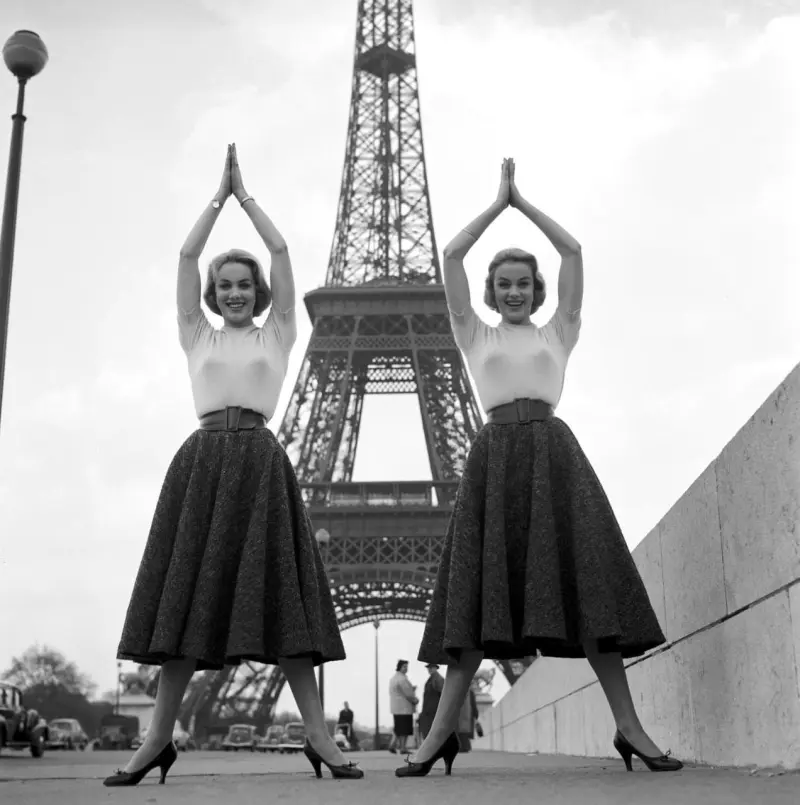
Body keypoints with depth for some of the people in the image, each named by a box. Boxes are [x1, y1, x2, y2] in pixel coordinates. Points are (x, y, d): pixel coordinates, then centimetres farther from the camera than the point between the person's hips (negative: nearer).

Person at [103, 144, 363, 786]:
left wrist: (246, 193, 18)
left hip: (260, 461, -1)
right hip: (202, 458, 2)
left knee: (276, 592, -8)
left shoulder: (277, 335, 14)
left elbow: (281, 250, 10)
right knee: (186, 593, -2)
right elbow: (187, 255, 12)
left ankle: (319, 734, -8)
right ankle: (159, 738, 2)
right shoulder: (198, 338, 18)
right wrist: (220, 194, 17)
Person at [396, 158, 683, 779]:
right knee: (481, 588, -4)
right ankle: (442, 732, -1)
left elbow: (573, 251, 12)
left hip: (554, 452, 0)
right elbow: (451, 256, 11)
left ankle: (630, 728, -5)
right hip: (496, 454, 0)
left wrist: (522, 203, 18)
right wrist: (498, 202, 17)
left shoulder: (558, 332, 17)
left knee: (584, 581, -7)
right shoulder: (477, 336, 17)